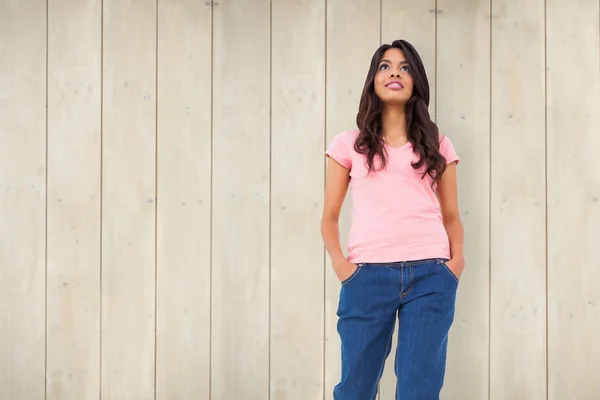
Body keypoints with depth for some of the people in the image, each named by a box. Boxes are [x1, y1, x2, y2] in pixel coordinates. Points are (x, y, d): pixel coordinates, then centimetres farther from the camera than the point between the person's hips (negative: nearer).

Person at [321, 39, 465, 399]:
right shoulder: (349, 144, 13)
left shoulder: (437, 144, 16)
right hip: (368, 275, -1)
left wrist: (457, 259, -2)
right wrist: (339, 262, -4)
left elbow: (451, 215, 16)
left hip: (431, 275, 1)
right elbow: (330, 216, 13)